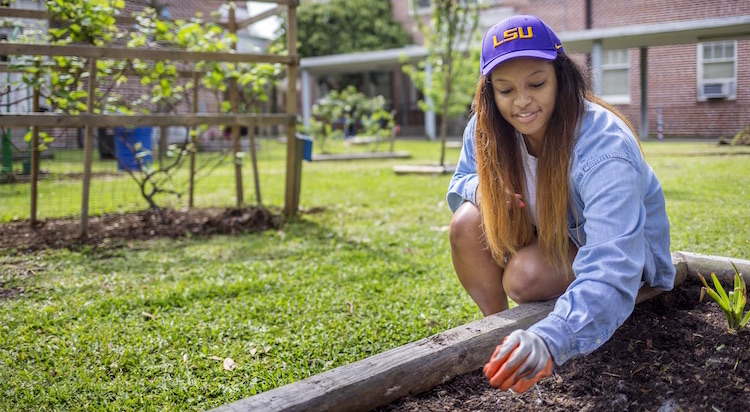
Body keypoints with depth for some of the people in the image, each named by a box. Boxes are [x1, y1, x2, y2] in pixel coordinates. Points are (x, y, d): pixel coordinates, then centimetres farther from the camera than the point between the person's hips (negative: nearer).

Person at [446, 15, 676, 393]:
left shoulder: (605, 149, -37)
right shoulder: (486, 129, -19)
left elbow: (610, 276, -48)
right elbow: (461, 183, 2)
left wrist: (548, 340, -66)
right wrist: (483, 187, -25)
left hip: (626, 244, -5)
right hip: (550, 231, 5)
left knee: (525, 276, -32)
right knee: (468, 223, -22)